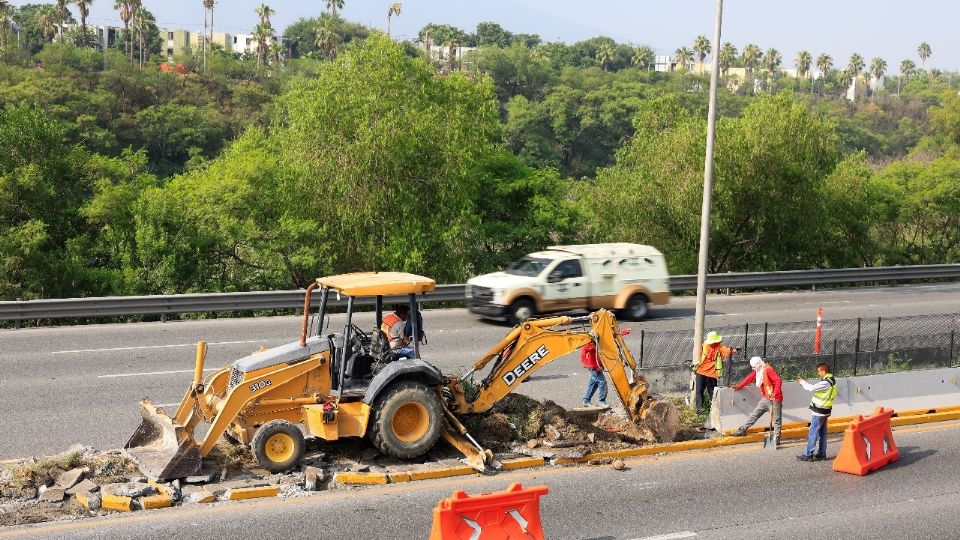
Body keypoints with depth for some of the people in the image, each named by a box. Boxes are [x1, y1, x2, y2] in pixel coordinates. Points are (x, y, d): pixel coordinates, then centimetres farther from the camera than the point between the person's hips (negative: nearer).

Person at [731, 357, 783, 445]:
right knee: (755, 414, 13)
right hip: (765, 398, 9)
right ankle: (743, 429, 21)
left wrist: (775, 394, -32)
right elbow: (749, 378, 19)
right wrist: (739, 386, 27)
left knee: (776, 420, 0)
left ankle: (776, 439, 4)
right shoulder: (757, 371, 7)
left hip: (774, 399, -9)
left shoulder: (768, 370, -20)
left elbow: (778, 381, -26)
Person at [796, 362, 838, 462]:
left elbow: (812, 388, -27)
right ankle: (821, 454, 20)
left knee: (813, 433, -4)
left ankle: (808, 455, 0)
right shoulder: (832, 380, 10)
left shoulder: (826, 383, -23)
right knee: (822, 433, 14)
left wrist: (802, 382, -13)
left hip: (818, 412, -10)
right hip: (825, 411, 10)